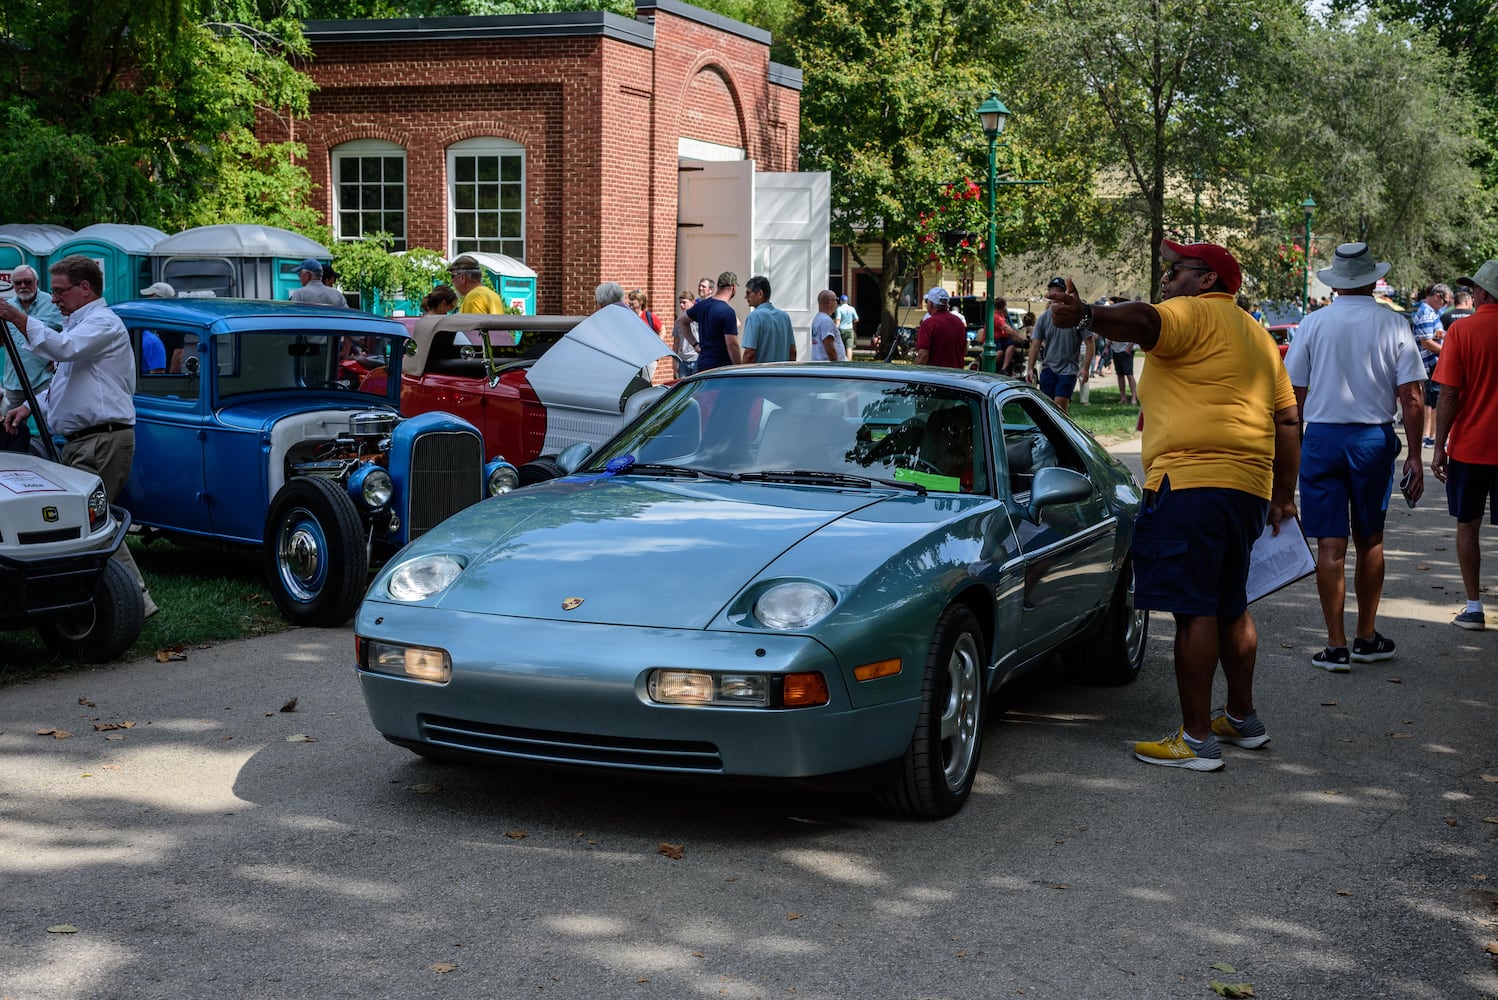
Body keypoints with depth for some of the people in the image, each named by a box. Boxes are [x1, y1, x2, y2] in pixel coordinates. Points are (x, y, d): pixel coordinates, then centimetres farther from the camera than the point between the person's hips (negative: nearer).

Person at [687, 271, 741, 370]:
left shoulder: (702, 305, 7)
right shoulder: (728, 312, -17)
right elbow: (732, 345, -19)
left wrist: (695, 344, 16)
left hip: (702, 363, 8)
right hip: (721, 366, -8)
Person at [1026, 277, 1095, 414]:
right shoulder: (1043, 318, 6)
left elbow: (1090, 344, -3)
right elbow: (1035, 345, 5)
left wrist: (1085, 367, -13)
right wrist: (1030, 369, -5)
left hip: (1068, 368, -4)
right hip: (1048, 368, 4)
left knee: (1060, 404, -15)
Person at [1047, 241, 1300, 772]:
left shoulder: (1193, 313, -3)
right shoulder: (1257, 335, 25)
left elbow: (1143, 321, -26)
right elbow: (1287, 419, 24)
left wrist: (1085, 315, -43)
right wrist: (1284, 495, 26)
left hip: (1191, 481, -10)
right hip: (1248, 487, 10)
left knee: (1194, 611, -7)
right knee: (1230, 607, 21)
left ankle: (1197, 739, -6)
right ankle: (1242, 719, 33)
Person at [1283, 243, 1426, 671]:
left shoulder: (1314, 323, -2)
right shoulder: (1393, 325, -2)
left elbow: (1293, 394, 0)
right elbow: (1410, 397, -5)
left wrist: (1293, 446, 10)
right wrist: (1414, 455, 1)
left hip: (1322, 438, -1)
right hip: (1373, 439, 1)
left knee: (1331, 545, 1)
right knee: (1370, 541, 15)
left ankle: (1336, 646, 2)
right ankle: (1367, 638, 23)